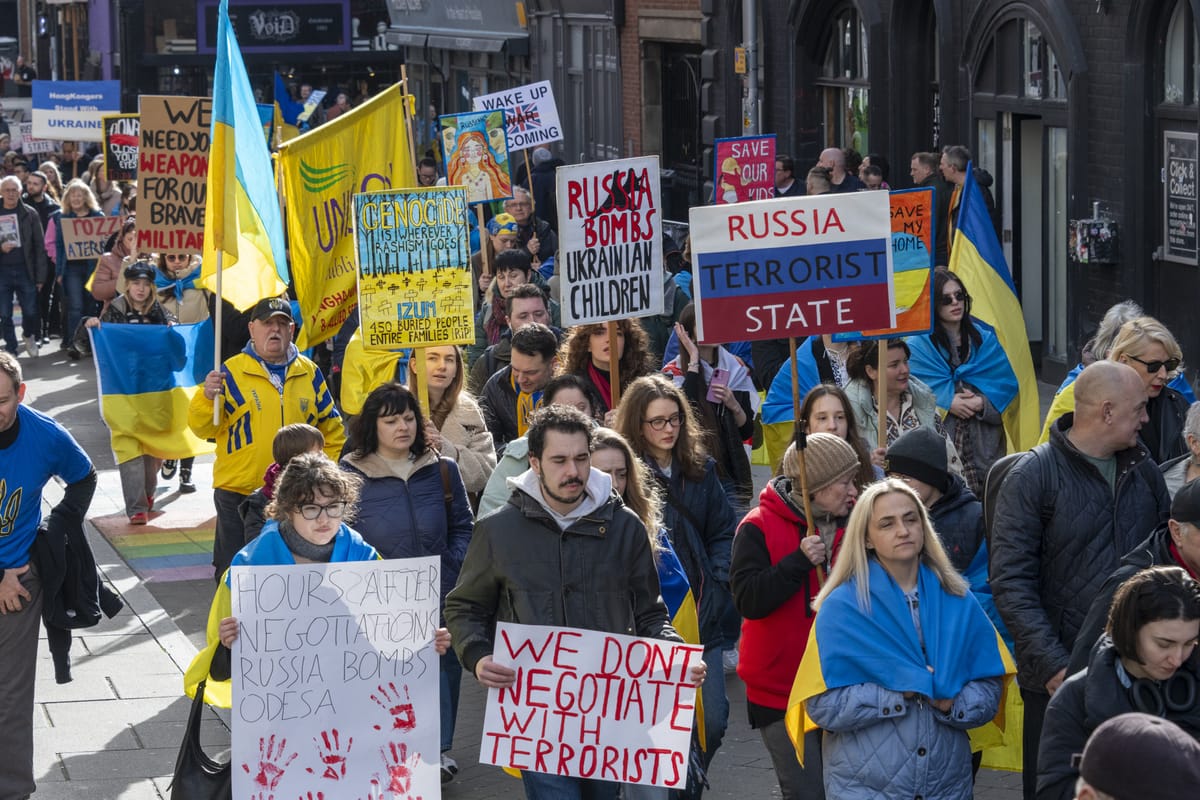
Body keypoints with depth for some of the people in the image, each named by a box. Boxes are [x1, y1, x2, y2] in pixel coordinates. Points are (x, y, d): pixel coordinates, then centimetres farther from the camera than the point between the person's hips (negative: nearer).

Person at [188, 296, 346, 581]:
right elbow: (202, 428, -8)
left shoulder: (309, 373, 7)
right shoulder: (232, 371, -4)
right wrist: (207, 397, -26)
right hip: (238, 492, -3)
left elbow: (331, 428, 16)